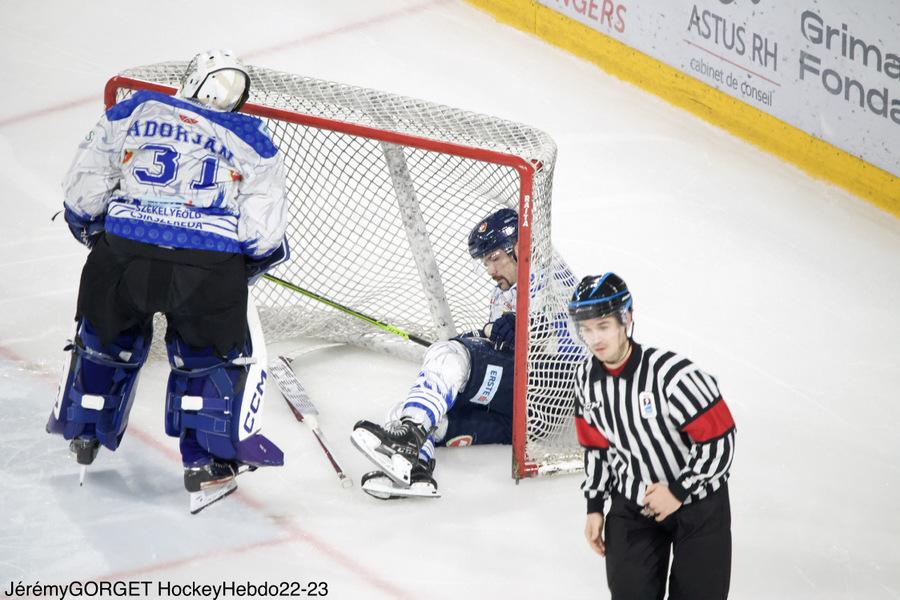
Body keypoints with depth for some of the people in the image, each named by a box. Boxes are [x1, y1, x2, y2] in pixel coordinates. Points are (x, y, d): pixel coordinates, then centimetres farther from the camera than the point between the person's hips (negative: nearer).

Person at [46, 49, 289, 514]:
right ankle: (207, 466, 16)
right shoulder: (252, 143, 15)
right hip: (210, 266, -2)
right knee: (218, 353, 21)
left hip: (124, 254, 2)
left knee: (105, 340, 28)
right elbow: (264, 237, 5)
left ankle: (82, 438, 44)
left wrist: (97, 234, 32)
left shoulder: (132, 112, 16)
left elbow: (82, 195, 13)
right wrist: (246, 265, 25)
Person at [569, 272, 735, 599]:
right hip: (632, 505, 5)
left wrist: (678, 492, -19)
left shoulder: (672, 372, -28)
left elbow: (720, 442, -23)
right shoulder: (587, 378, -6)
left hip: (698, 502, -5)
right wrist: (594, 507, 8)